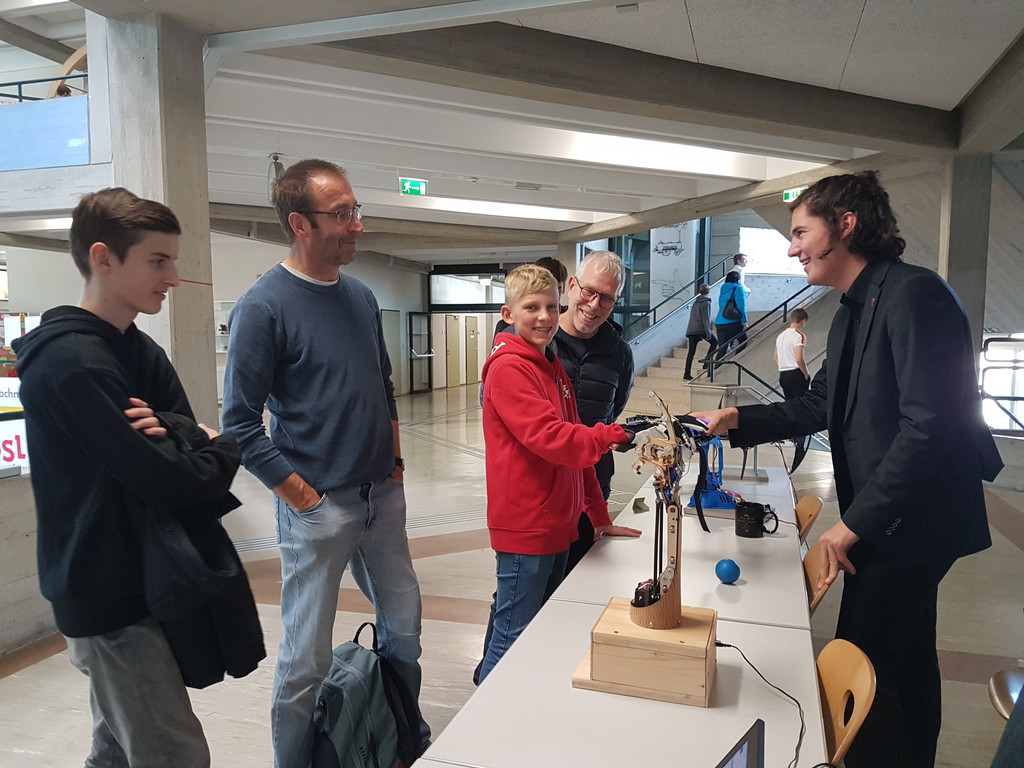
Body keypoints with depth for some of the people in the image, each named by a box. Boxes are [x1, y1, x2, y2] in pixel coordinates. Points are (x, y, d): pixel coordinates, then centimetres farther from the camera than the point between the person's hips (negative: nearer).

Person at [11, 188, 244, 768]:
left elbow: (191, 443, 4)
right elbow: (168, 480, -25)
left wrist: (168, 429, -18)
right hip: (110, 596, -9)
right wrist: (225, 448, -6)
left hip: (145, 583, 9)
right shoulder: (73, 361, -20)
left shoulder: (141, 351, 8)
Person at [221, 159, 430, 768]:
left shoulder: (361, 297, 7)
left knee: (404, 626, 19)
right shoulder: (264, 305, -13)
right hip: (318, 508, -6)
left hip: (383, 497, 7)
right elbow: (242, 424, -13)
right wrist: (304, 497, -14)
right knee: (307, 659, 6)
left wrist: (395, 463, 9)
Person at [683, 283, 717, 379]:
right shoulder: (706, 302, -4)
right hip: (701, 329, -6)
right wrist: (708, 332, -12)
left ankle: (687, 373, -1)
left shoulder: (695, 302, 18)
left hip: (691, 330, 7)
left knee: (691, 351, 5)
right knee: (714, 342, 13)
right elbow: (705, 318, -11)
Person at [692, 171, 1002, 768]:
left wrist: (855, 521, -23)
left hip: (912, 522, -9)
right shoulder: (854, 310, 11)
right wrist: (738, 421, 4)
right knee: (907, 661, 23)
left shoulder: (913, 293, -20)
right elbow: (820, 406, 15)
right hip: (890, 519, 9)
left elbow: (930, 423, -27)